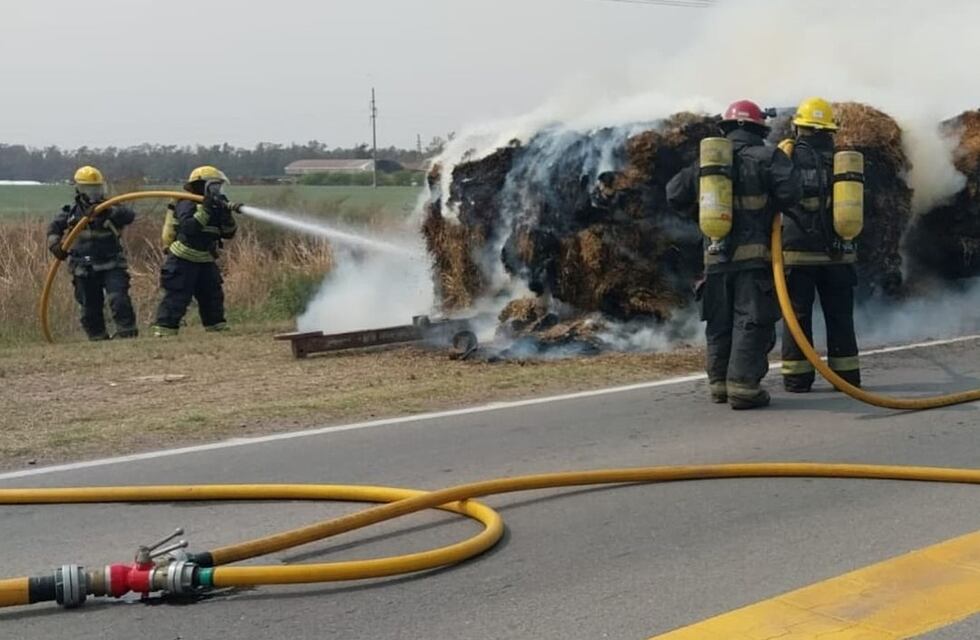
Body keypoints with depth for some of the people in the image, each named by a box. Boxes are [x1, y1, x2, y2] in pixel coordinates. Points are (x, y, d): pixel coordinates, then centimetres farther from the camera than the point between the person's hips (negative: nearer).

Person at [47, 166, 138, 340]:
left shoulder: (109, 208, -2)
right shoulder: (71, 212, 6)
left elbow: (129, 215, -21)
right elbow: (54, 227, 16)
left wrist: (110, 213, -37)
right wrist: (54, 244, -3)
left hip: (112, 265, -2)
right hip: (84, 269, 3)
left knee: (119, 299, -17)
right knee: (90, 307, 7)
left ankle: (127, 332, -9)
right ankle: (98, 338, 18)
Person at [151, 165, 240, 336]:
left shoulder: (215, 206, 12)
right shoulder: (187, 204, -12)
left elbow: (228, 233, 6)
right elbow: (188, 228, -30)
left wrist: (227, 215, -11)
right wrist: (205, 210, -34)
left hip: (204, 262, 8)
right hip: (182, 261, -8)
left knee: (213, 295, 11)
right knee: (176, 297, -11)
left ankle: (218, 327, 20)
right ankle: (163, 330, -10)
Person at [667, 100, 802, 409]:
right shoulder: (767, 157, -4)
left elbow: (675, 194, 10)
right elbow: (790, 192, -16)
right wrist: (768, 208, 3)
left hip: (716, 257, 5)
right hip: (754, 257, -5)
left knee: (719, 324, 13)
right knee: (751, 323, -5)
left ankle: (720, 383, 16)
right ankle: (743, 385, -12)